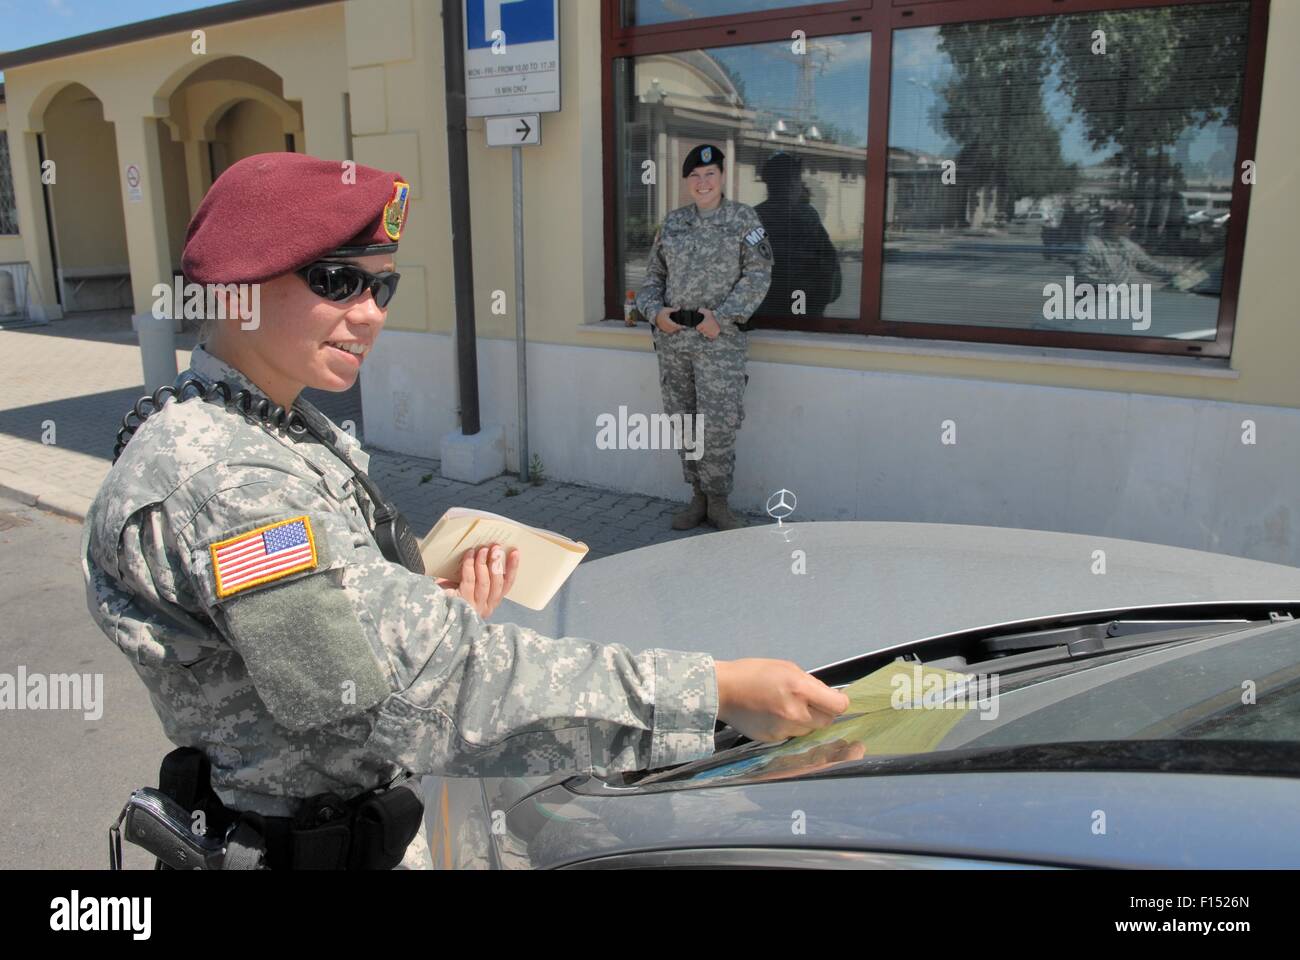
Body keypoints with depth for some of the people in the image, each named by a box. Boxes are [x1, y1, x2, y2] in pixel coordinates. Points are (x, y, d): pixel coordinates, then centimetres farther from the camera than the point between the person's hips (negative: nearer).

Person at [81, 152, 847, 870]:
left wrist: (437, 615, -9)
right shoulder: (222, 485, -28)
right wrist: (715, 693, -34)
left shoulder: (293, 433, 3)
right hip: (309, 843, -8)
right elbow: (423, 686, -35)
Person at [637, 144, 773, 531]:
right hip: (672, 337, 4)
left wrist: (721, 317, -15)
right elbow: (654, 275, 15)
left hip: (719, 338, -4)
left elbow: (758, 275, -6)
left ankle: (718, 502, 10)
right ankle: (699, 497, 23)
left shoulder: (743, 219, 1)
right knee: (683, 422, 9)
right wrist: (655, 311, -4)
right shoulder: (672, 222, 11)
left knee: (717, 425, -7)